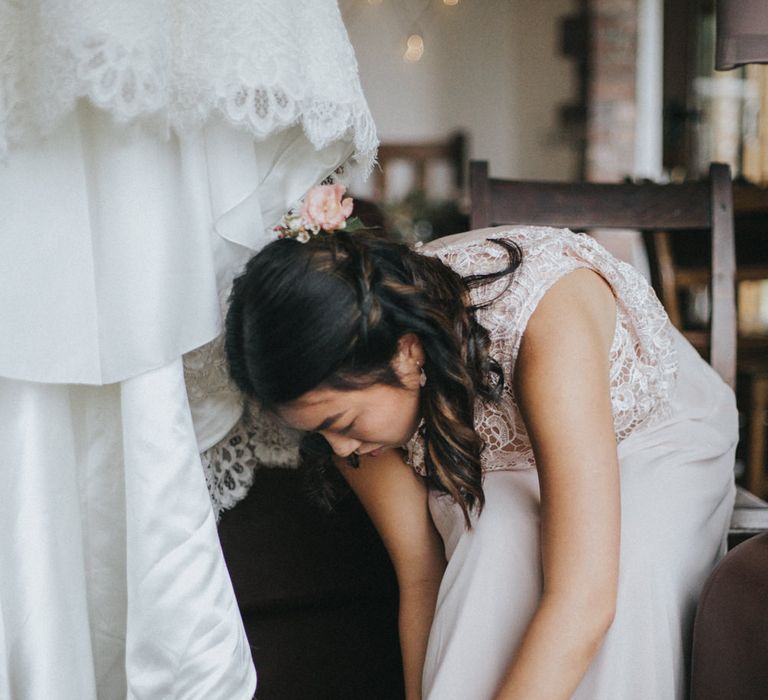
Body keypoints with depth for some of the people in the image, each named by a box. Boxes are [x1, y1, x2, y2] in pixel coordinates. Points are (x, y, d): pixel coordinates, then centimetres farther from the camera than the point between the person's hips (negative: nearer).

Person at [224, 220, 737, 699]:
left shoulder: (545, 314, -42)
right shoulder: (350, 391, -24)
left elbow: (583, 603, -46)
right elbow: (421, 579, -16)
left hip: (654, 443, -2)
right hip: (494, 476, 3)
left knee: (627, 575, -35)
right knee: (500, 556, -32)